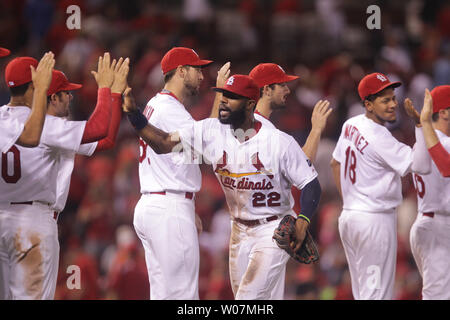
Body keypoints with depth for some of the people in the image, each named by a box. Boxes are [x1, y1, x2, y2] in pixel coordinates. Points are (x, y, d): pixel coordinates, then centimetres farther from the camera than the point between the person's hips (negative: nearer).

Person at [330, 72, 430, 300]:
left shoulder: (351, 125, 8)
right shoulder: (379, 137, -20)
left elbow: (335, 163, 22)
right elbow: (422, 166, -25)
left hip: (348, 217, 9)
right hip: (376, 220, -9)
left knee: (361, 293, 15)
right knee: (377, 294, -6)